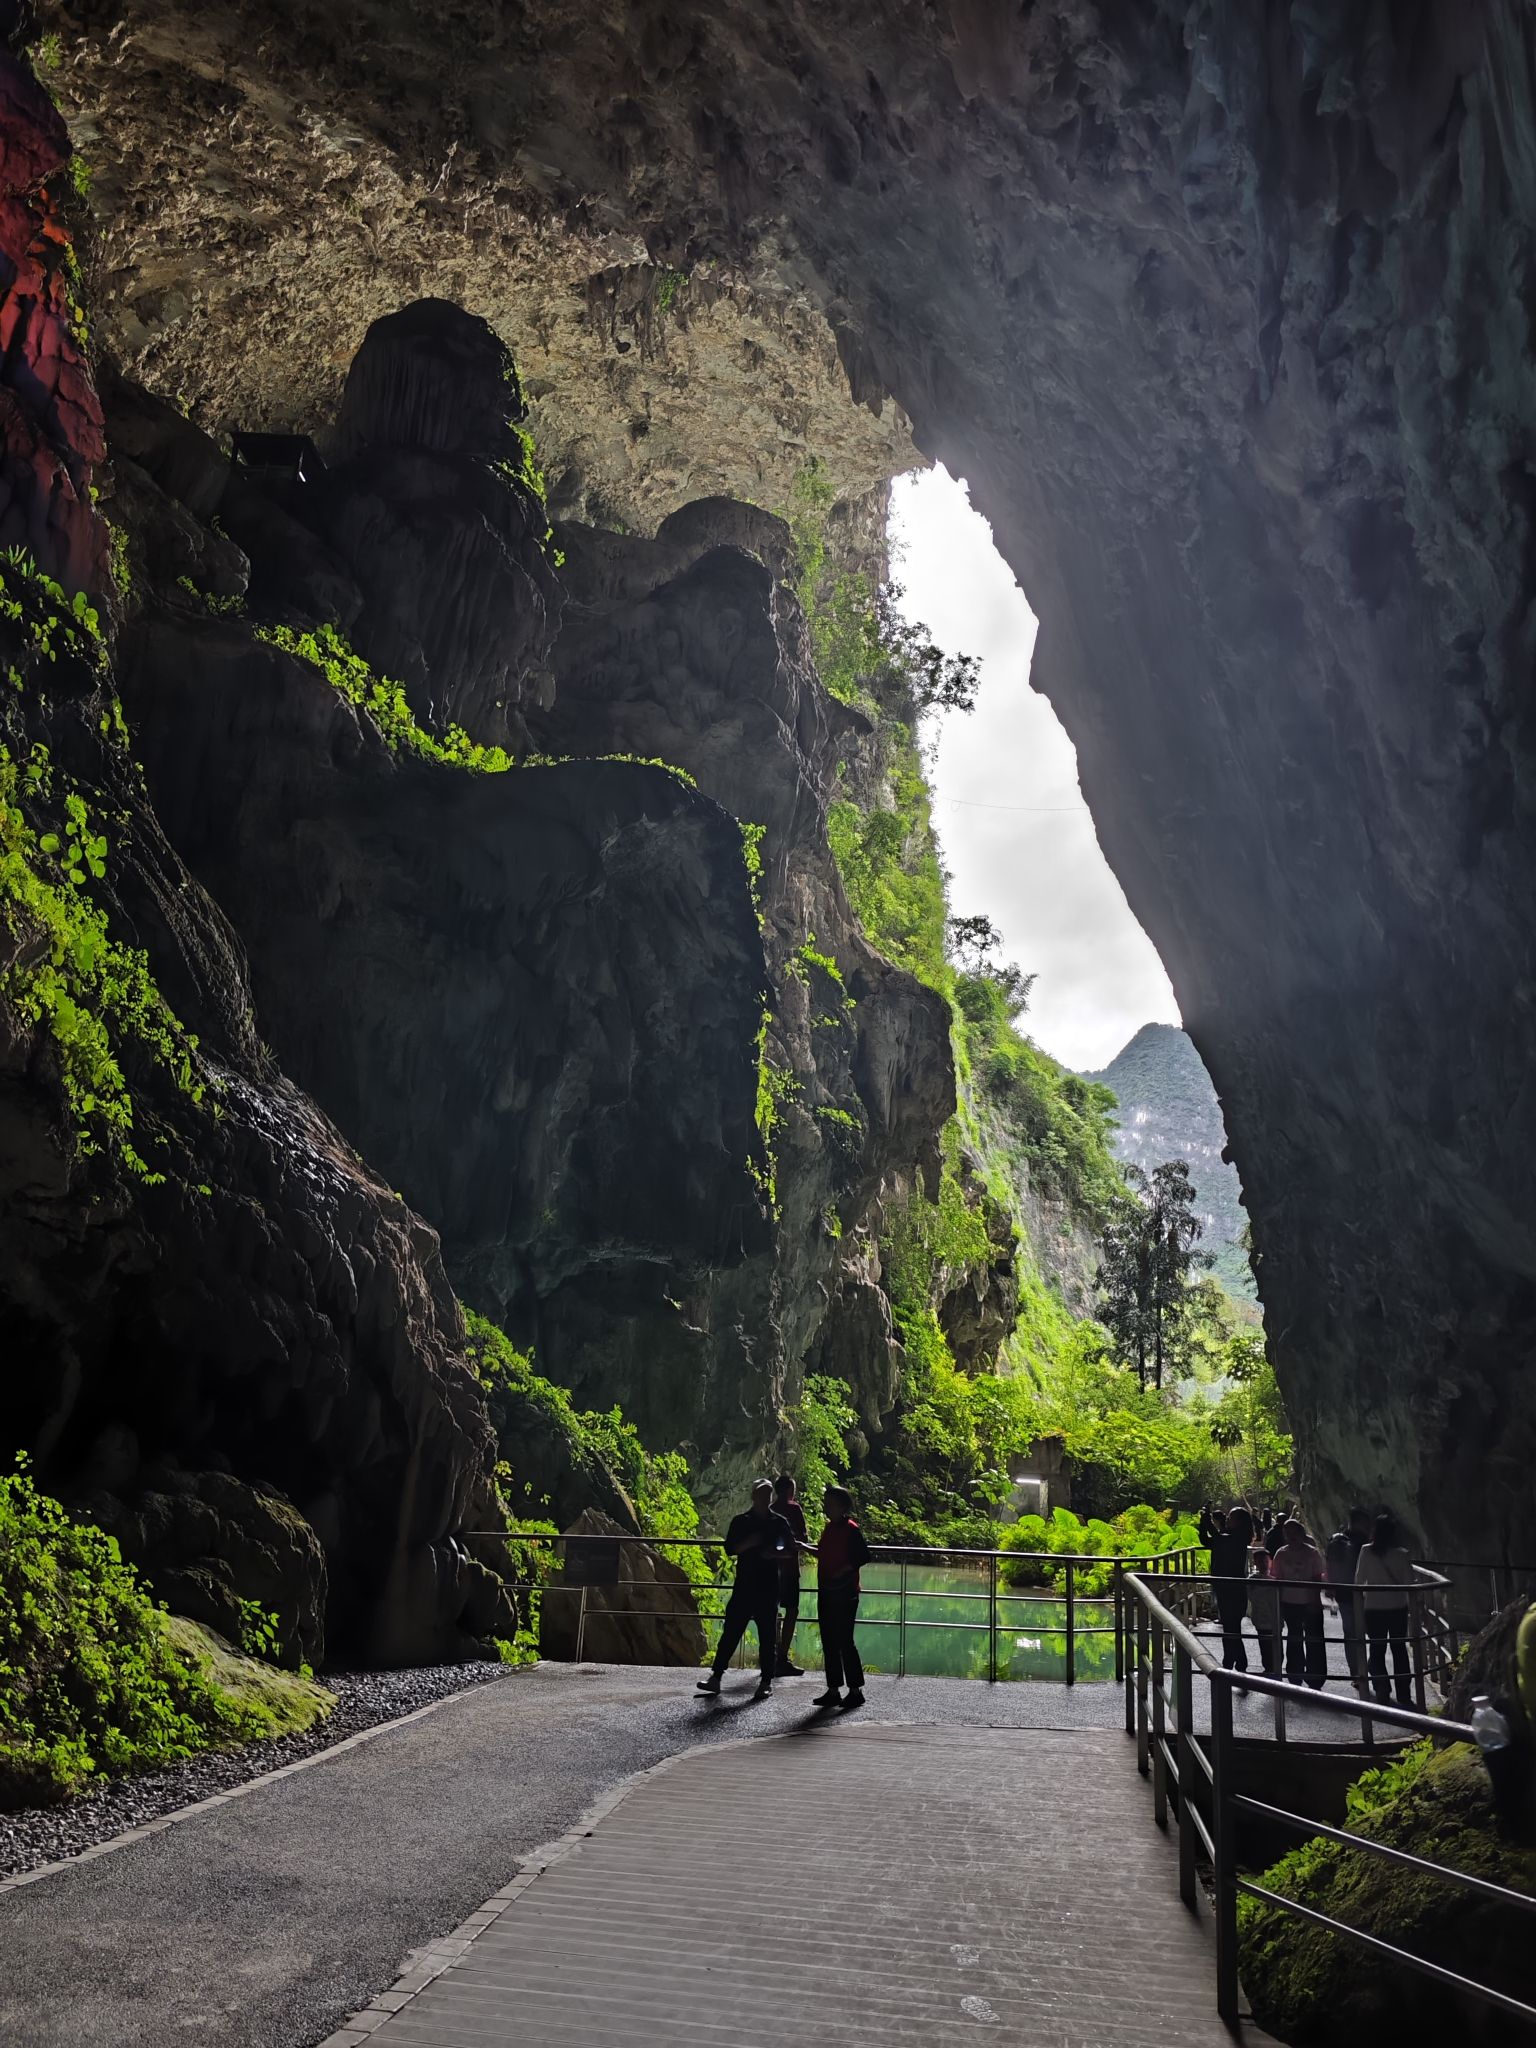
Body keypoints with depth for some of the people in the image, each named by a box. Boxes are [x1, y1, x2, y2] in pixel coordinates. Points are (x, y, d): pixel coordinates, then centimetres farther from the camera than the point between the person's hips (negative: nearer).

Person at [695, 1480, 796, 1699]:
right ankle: (715, 1676, 3)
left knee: (767, 1636, 3)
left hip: (769, 1588, 0)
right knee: (730, 1631, -1)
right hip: (744, 1585, 0)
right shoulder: (740, 1521, 6)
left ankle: (766, 1681, 11)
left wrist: (774, 1554, -10)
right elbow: (730, 1549, 1)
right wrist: (748, 1543, -16)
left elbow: (791, 1550, 8)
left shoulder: (779, 1522, 7)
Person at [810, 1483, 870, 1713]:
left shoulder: (850, 1528, -12)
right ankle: (833, 1690, 16)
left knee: (844, 1641, -6)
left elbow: (864, 1556, -17)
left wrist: (843, 1571, -20)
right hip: (826, 1591, 9)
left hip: (844, 1593, -9)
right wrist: (806, 1548, 17)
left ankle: (856, 1690, 2)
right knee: (829, 1642, 10)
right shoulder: (829, 1528, 13)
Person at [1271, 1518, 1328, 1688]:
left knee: (1314, 1642, -1)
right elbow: (1278, 1580, 3)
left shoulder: (1312, 1552, -4)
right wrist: (1279, 1604, 1)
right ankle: (1295, 1679, 21)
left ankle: (1315, 1681, 6)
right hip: (1290, 1603, 2)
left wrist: (1315, 1600, -10)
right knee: (1294, 1641, 12)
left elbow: (1317, 1579, -3)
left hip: (1310, 1603, -2)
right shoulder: (1281, 1554, 1)